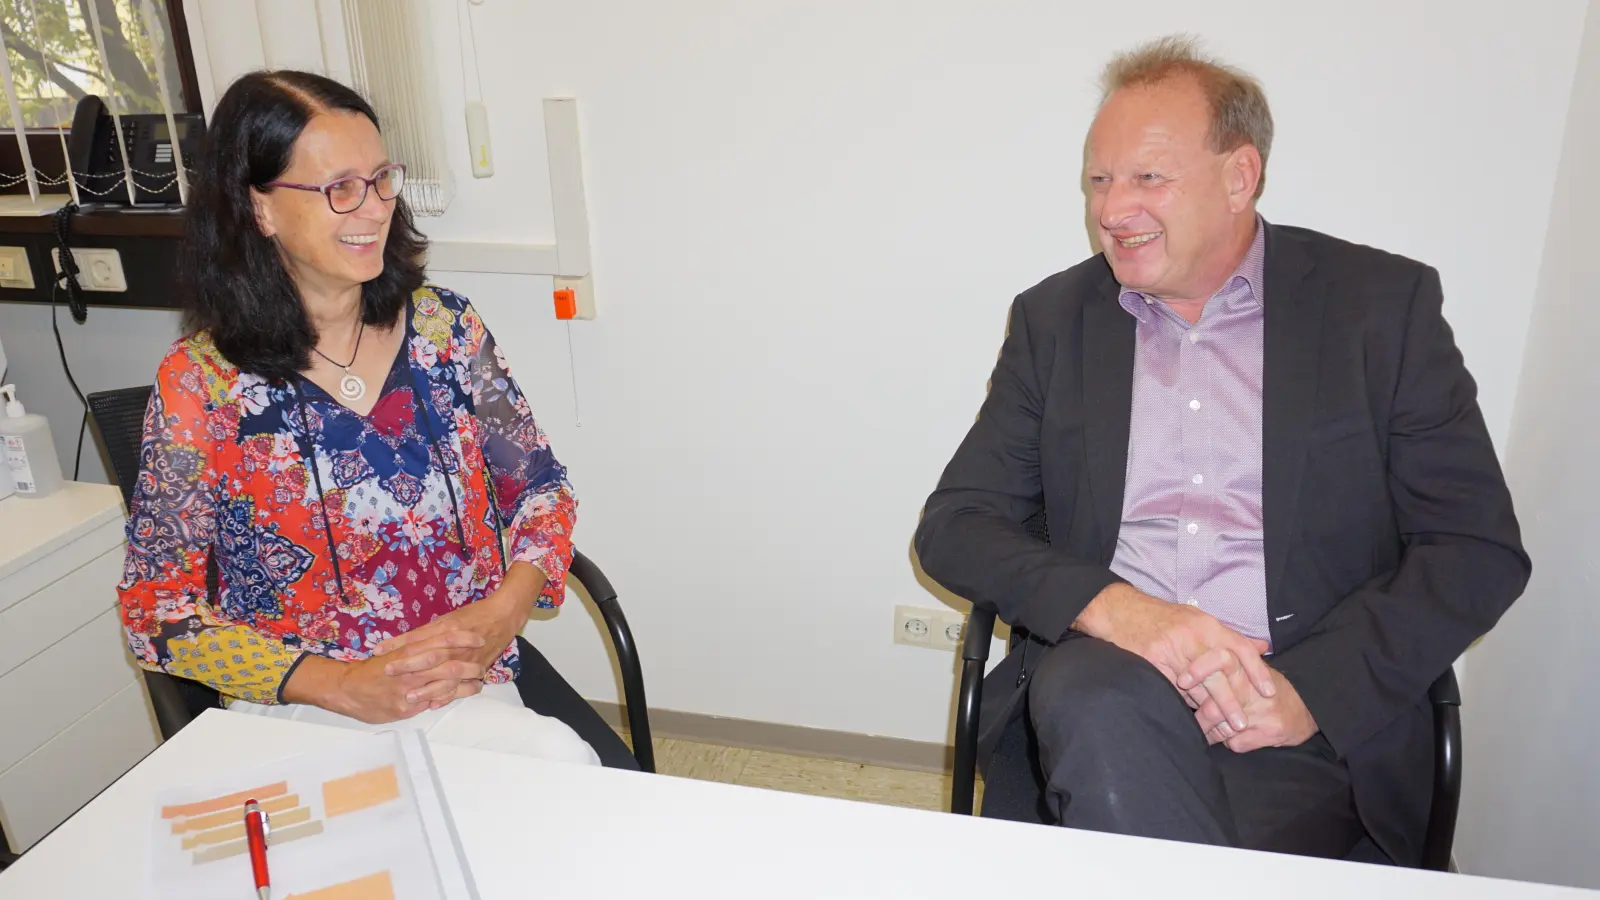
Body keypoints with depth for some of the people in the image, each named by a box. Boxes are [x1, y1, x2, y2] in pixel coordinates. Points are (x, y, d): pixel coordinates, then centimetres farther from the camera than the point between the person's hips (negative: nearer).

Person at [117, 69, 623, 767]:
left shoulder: (444, 326, 1)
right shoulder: (199, 383, -7)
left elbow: (539, 488, 8)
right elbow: (157, 609, -4)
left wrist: (503, 611, -12)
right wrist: (343, 687, -16)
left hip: (477, 671, 5)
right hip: (299, 702, -4)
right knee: (551, 758, -28)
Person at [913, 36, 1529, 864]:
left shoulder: (1384, 304, 5)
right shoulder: (1055, 316, 10)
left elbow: (1480, 548, 2)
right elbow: (953, 525, 3)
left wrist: (1313, 688, -14)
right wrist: (1109, 606, -15)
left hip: (1318, 716, -1)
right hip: (1106, 679, 2)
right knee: (1091, 694, -32)